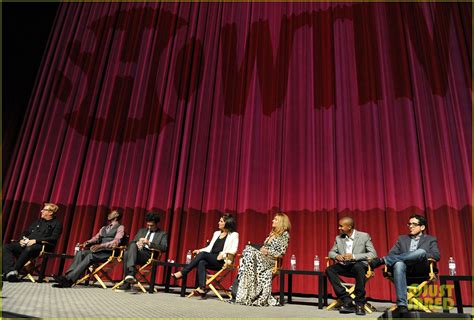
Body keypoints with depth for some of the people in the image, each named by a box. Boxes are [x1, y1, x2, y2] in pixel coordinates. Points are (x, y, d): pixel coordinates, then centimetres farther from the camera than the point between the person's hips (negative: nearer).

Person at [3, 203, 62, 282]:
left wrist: (36, 240, -16)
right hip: (27, 244, 8)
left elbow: (53, 239, -9)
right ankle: (10, 272, -30)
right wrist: (22, 239, 4)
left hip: (41, 246, -7)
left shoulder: (56, 224, 5)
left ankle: (15, 271, -35)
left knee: (28, 249, -40)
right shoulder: (38, 222, 27)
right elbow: (26, 233, 27)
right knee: (6, 247, -13)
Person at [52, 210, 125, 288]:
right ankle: (67, 277, -30)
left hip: (109, 252, -7)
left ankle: (69, 279, -37)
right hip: (98, 249, 7)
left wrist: (101, 245, -24)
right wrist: (88, 242, -4)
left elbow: (116, 242, -11)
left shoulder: (120, 227, 3)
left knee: (90, 256, -32)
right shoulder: (104, 228, 28)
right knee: (80, 253, -19)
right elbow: (96, 237, 19)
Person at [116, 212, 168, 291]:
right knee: (126, 253, -32)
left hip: (149, 256, -4)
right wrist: (137, 243, -4)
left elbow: (164, 248, -2)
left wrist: (149, 243, -12)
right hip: (137, 252, 4)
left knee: (133, 246, -33)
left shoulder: (162, 234, 14)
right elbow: (132, 242, 21)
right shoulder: (141, 231, 28)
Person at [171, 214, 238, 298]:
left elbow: (234, 250, -7)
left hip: (221, 261, -5)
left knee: (203, 254, -29)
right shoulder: (216, 233, 24)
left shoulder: (234, 235, 5)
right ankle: (202, 289, -39)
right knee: (201, 263, -30)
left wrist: (224, 253, -24)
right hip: (210, 260, 6)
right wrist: (199, 250, 5)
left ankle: (182, 273, -27)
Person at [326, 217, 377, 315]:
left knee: (358, 267, -39)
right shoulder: (338, 238, 9)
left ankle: (359, 304, -26)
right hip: (344, 266, 4)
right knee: (329, 270, -24)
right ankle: (347, 301, -24)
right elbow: (331, 252, 14)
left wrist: (354, 256, -21)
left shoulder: (364, 236, -2)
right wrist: (336, 256, -12)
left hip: (359, 265, -4)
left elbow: (373, 254, -9)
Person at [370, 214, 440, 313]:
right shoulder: (402, 239, 26)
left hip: (421, 269, -1)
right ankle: (402, 304, -40)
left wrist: (422, 256, -10)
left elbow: (436, 256, 5)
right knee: (398, 263, -37)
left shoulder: (431, 240, 21)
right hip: (405, 269, 2)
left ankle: (383, 260, -33)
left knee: (421, 252, -35)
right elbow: (392, 253, 13)